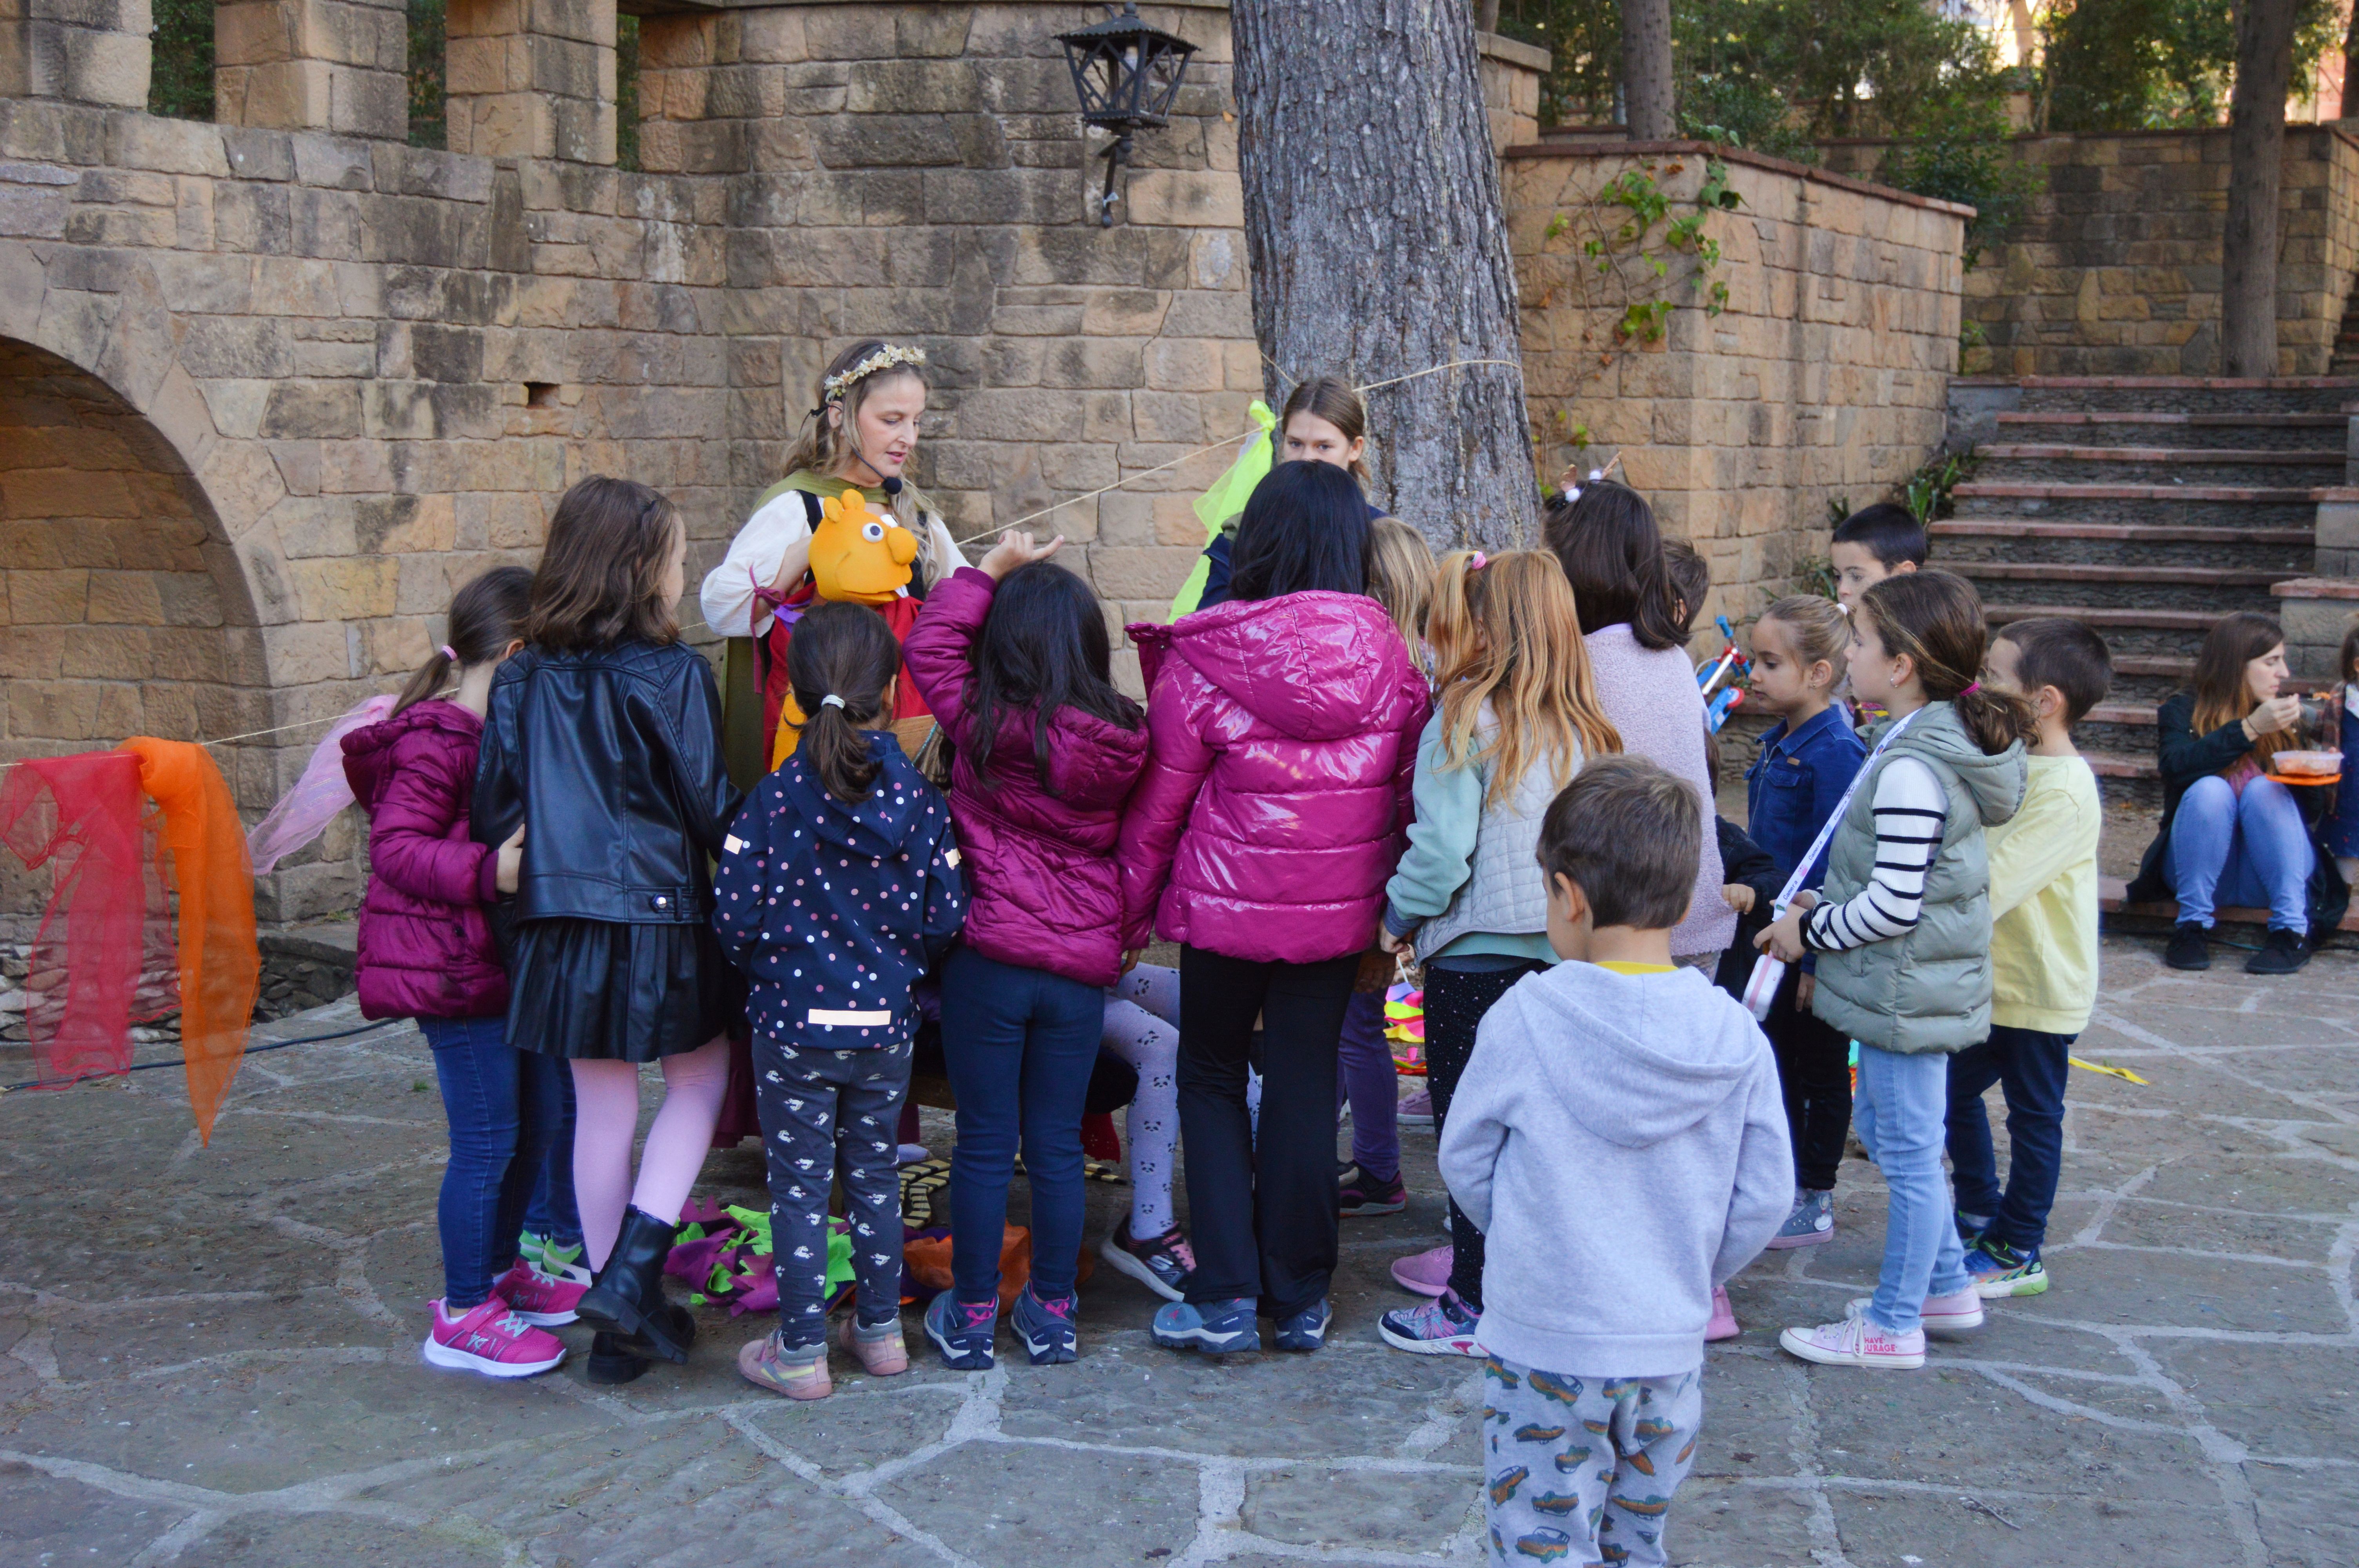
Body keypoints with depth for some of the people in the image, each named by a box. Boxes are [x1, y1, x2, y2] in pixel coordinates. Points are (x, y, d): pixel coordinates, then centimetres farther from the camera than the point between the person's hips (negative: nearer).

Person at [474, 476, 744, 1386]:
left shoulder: (524, 677, 2)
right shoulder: (671, 676, -11)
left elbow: (493, 806, 3)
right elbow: (711, 808, -8)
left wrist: (503, 871, 19)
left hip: (563, 925, 4)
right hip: (663, 919, -4)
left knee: (600, 1111, 14)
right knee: (699, 1080, 16)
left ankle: (621, 1326, 23)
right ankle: (632, 1273, 1)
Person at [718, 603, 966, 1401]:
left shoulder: (773, 798, -12)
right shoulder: (921, 800, -7)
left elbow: (735, 916, -12)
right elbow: (944, 917, -5)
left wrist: (768, 966, 9)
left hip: (793, 1024, -2)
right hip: (884, 1023, 2)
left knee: (799, 1186, 6)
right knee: (874, 1176, 17)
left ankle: (801, 1352, 12)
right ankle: (881, 1330, 27)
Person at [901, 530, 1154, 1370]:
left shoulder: (985, 726, -11)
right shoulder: (1124, 743, -3)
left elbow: (931, 644, 1)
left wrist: (993, 569, 7)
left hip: (989, 959, -3)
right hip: (1083, 964, 3)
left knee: (985, 1143, 7)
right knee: (1058, 1145, 12)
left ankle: (971, 1316, 17)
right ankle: (1051, 1314, 21)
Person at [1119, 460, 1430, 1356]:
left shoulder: (1206, 661, -12)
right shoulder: (1389, 658, -3)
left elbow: (1157, 802, -5)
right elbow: (1406, 795, 4)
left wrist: (1132, 910, 7)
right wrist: (1384, 900, 16)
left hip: (1229, 909, -3)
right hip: (1341, 912, 3)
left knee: (1210, 1081, 14)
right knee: (1306, 1087, 13)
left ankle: (1225, 1300, 9)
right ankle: (1300, 1302, 20)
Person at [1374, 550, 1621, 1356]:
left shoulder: (1466, 724, -12)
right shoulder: (1582, 731, 4)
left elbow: (1441, 852, -16)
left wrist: (1400, 916, 0)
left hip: (1475, 954, -6)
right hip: (1562, 953, 6)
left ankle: (1473, 1307, 10)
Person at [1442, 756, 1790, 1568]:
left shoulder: (1525, 1018, -15)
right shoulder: (1735, 1036, -7)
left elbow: (1465, 1163, -3)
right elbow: (1764, 1199, -1)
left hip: (1542, 1346, -3)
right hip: (1669, 1349, 3)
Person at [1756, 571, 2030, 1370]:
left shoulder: (1910, 769, -24)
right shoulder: (1944, 744, 8)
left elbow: (1894, 904, -26)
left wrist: (1812, 932, -12)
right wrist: (1827, 908, 11)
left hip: (1906, 993, -10)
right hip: (1919, 982, 10)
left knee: (1908, 1151, 2)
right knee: (1883, 1127, 23)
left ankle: (1894, 1325, 14)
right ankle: (1946, 1286, 34)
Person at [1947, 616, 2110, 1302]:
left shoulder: (2064, 792, -25)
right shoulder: (2014, 763, 4)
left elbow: (1986, 890, -31)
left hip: (2040, 988, -9)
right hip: (1994, 976, 9)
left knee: (2033, 1115, 6)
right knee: (1955, 1092, 18)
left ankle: (2017, 1253, 19)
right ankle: (1980, 1216, 35)